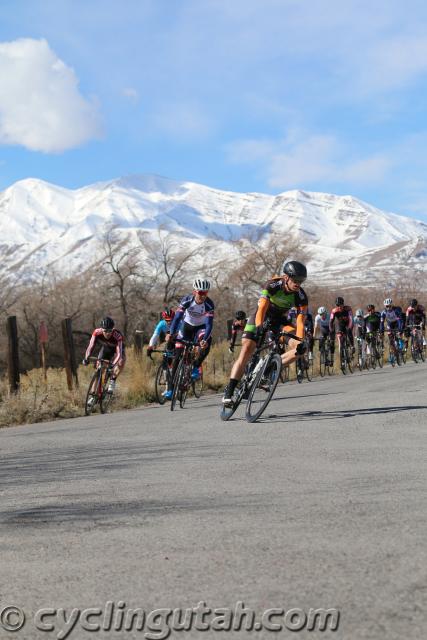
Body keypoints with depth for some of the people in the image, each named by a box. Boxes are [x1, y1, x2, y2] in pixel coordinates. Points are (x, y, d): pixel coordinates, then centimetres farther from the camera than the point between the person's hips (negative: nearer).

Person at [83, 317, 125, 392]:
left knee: (121, 361, -33)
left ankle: (112, 380, -13)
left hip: (116, 349, -2)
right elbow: (91, 346, -30)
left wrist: (113, 364, -60)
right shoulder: (97, 332, -31)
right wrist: (86, 358, -46)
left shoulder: (117, 336, -39)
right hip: (105, 348, 3)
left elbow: (119, 353, -44)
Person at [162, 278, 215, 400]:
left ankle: (196, 367, -10)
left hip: (201, 327, -1)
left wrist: (205, 340, -53)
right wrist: (171, 334, -47)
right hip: (187, 326, 1)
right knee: (178, 356, -8)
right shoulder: (187, 300, -27)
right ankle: (170, 388, -4)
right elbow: (177, 317, -33)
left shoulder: (209, 304, -28)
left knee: (206, 343, -35)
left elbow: (209, 324, -36)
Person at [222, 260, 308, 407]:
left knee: (298, 348, -20)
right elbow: (262, 309, -39)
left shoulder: (301, 296, -21)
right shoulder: (272, 286, -29)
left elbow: (300, 321, -26)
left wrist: (301, 341, -42)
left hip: (279, 320, 3)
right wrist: (259, 328, -55)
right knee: (246, 351, -19)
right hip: (260, 318, -3)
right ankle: (228, 392, -20)